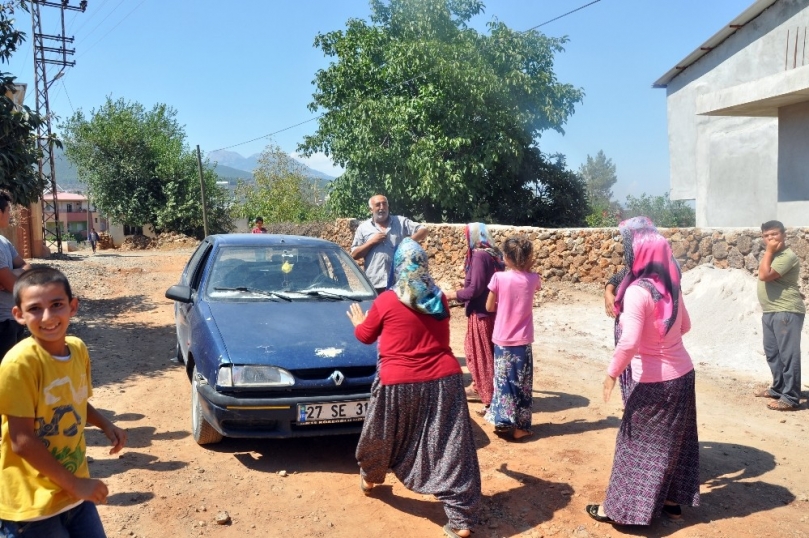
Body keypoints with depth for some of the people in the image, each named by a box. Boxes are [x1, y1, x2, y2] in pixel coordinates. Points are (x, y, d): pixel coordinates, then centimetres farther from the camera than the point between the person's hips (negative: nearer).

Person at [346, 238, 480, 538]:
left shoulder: (386, 301, -7)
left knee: (383, 437, 24)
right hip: (444, 380, 3)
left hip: (400, 383, -2)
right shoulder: (439, 299, 5)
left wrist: (358, 322, 30)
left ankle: (369, 478, 49)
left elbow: (365, 336, 8)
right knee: (450, 448, 3)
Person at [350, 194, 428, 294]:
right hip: (375, 284, 0)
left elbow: (423, 230, 4)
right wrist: (371, 242, -8)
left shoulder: (401, 222, 9)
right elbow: (354, 255, 5)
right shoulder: (363, 228, 8)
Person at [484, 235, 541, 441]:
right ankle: (519, 427, 15)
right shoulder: (532, 278, -5)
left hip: (502, 339, 0)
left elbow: (489, 307, -1)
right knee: (522, 383, 10)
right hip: (523, 340, 0)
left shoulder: (499, 278, -11)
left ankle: (502, 422, 19)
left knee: (503, 381, 14)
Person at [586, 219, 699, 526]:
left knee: (637, 443, 5)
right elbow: (684, 326, 16)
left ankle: (620, 508, 16)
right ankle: (672, 500, 32)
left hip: (654, 381, -7)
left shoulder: (638, 290, -22)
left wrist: (612, 374, -15)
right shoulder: (670, 286, 1)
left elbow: (629, 342, -28)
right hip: (682, 373, 7)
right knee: (674, 440, 18)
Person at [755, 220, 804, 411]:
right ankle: (778, 388, 31)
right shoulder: (773, 254, 16)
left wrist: (768, 251, -16)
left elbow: (764, 275, -23)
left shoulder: (787, 256, -15)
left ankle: (791, 398, -5)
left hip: (787, 312, -10)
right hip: (770, 312, 10)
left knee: (788, 354, -8)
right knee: (772, 353, 17)